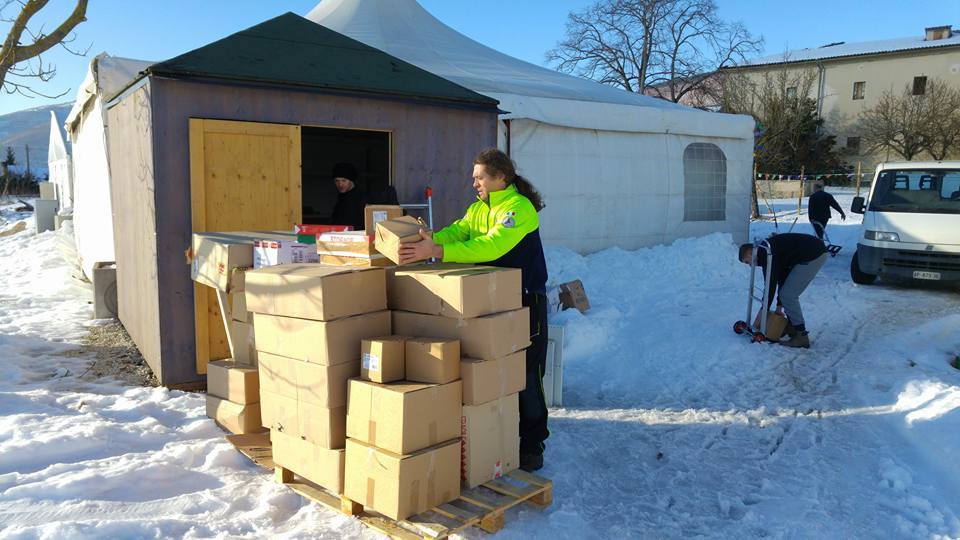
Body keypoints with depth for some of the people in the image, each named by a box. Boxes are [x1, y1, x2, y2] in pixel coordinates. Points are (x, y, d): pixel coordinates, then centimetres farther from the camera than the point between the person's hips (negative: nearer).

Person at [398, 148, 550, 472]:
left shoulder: (520, 208, -17)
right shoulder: (478, 209, 11)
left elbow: (490, 246, -30)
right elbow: (457, 231, -5)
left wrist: (437, 251, -38)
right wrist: (430, 239, -27)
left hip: (525, 302, -7)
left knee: (526, 376, 0)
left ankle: (532, 445, 14)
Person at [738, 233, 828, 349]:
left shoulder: (766, 253, -10)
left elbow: (770, 283, -11)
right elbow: (782, 277, 26)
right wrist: (779, 305, 28)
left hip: (813, 256, -10)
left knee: (789, 295, -6)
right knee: (788, 293, 19)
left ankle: (801, 336, -3)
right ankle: (792, 326, 27)